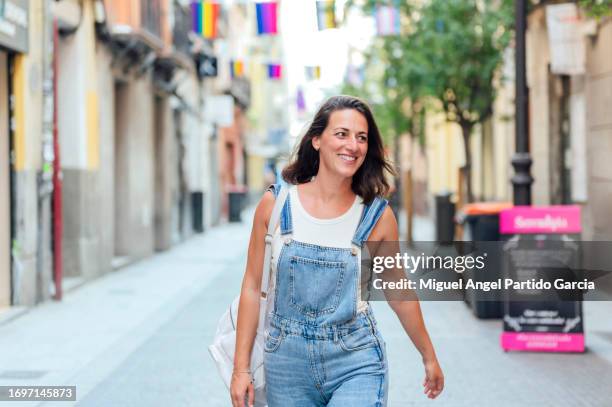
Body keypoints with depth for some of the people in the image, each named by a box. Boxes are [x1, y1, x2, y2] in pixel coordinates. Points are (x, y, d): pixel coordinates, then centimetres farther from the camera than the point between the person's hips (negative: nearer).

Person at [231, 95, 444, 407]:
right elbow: (252, 287, 3)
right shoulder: (276, 204, -2)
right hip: (288, 364, 1)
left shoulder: (378, 216, -3)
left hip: (356, 365, -1)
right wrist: (241, 369, 2)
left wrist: (429, 357, 21)